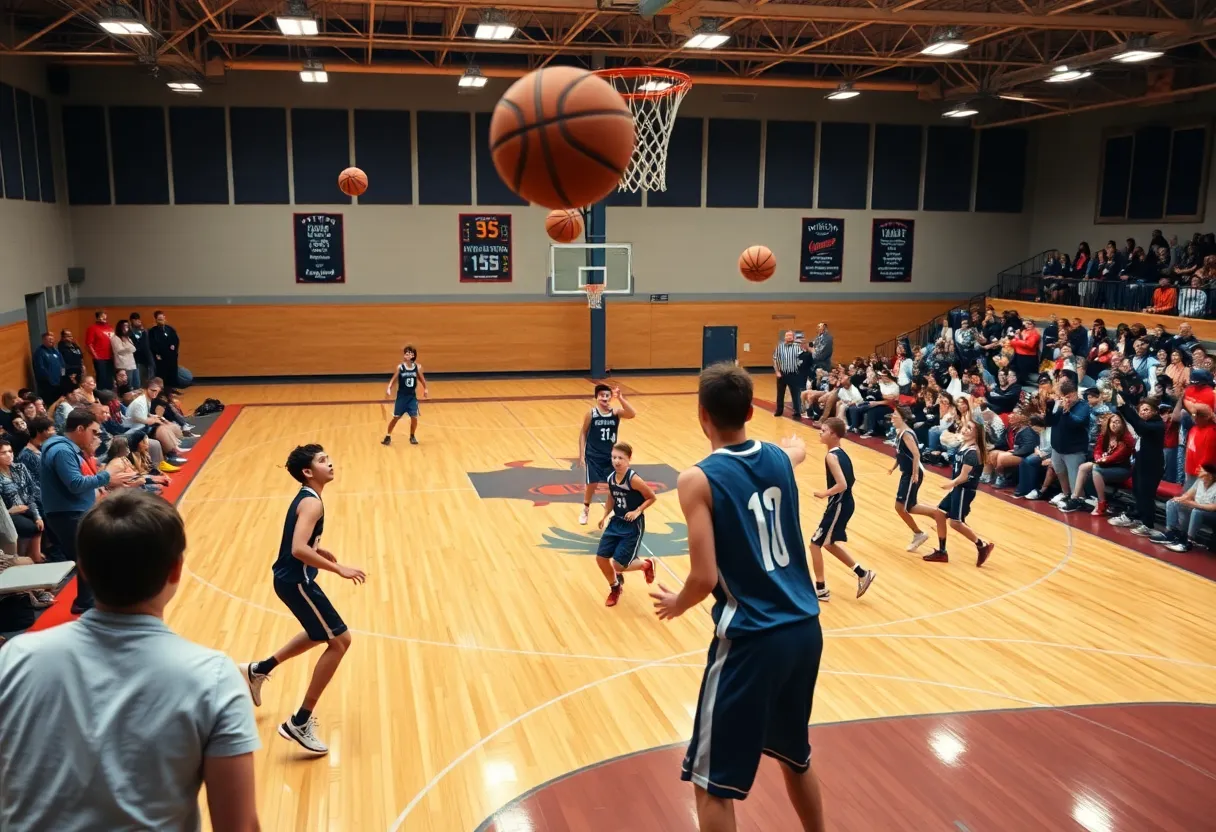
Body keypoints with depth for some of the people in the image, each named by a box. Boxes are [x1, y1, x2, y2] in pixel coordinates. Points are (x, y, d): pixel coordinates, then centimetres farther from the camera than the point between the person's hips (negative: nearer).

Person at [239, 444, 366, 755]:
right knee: (339, 640, -6)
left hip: (292, 579, 10)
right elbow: (298, 549, -33)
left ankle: (258, 670, 37)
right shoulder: (311, 503, -21)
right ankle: (300, 723, -1)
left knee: (322, 634, 28)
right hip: (295, 581, -10)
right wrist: (339, 569, -30)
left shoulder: (305, 498, 9)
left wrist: (319, 550, 13)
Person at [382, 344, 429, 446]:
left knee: (414, 417, -2)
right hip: (401, 396, -1)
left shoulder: (418, 367, -4)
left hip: (412, 396, 1)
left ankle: (412, 436, 20)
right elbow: (393, 379, -5)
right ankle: (388, 436, 18)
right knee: (396, 417, 3)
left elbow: (421, 379, 10)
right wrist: (389, 389, -19)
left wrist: (425, 389, 9)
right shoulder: (400, 367, -9)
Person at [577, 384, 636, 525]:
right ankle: (585, 510, 25)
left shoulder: (616, 412, -7)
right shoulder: (591, 414, -9)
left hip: (610, 455, 2)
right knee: (591, 484, 2)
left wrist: (620, 398, -35)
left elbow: (632, 414, -26)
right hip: (593, 455, -1)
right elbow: (583, 433, -2)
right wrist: (581, 454, -5)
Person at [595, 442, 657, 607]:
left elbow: (652, 497, -13)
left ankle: (647, 564, 24)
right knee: (601, 558, 4)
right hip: (616, 522, 7)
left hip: (633, 526, -7)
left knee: (619, 565, -7)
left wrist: (637, 511, -21)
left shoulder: (633, 479, -23)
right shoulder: (611, 478, -2)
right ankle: (615, 588, 31)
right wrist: (604, 516, 6)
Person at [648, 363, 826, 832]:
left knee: (712, 784, 8)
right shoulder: (778, 458, 5)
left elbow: (705, 578, -18)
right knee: (795, 756, 28)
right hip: (805, 629, 7)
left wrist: (676, 604, 4)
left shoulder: (699, 479, -13)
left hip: (751, 640, -7)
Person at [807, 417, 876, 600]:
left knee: (815, 544, 2)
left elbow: (842, 485, -28)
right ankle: (862, 573, 27)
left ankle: (820, 589, 12)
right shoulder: (841, 453, 8)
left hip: (839, 505, -10)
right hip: (844, 503, 10)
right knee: (828, 543, 23)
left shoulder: (831, 456, -21)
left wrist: (824, 494, -15)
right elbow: (848, 481, 15)